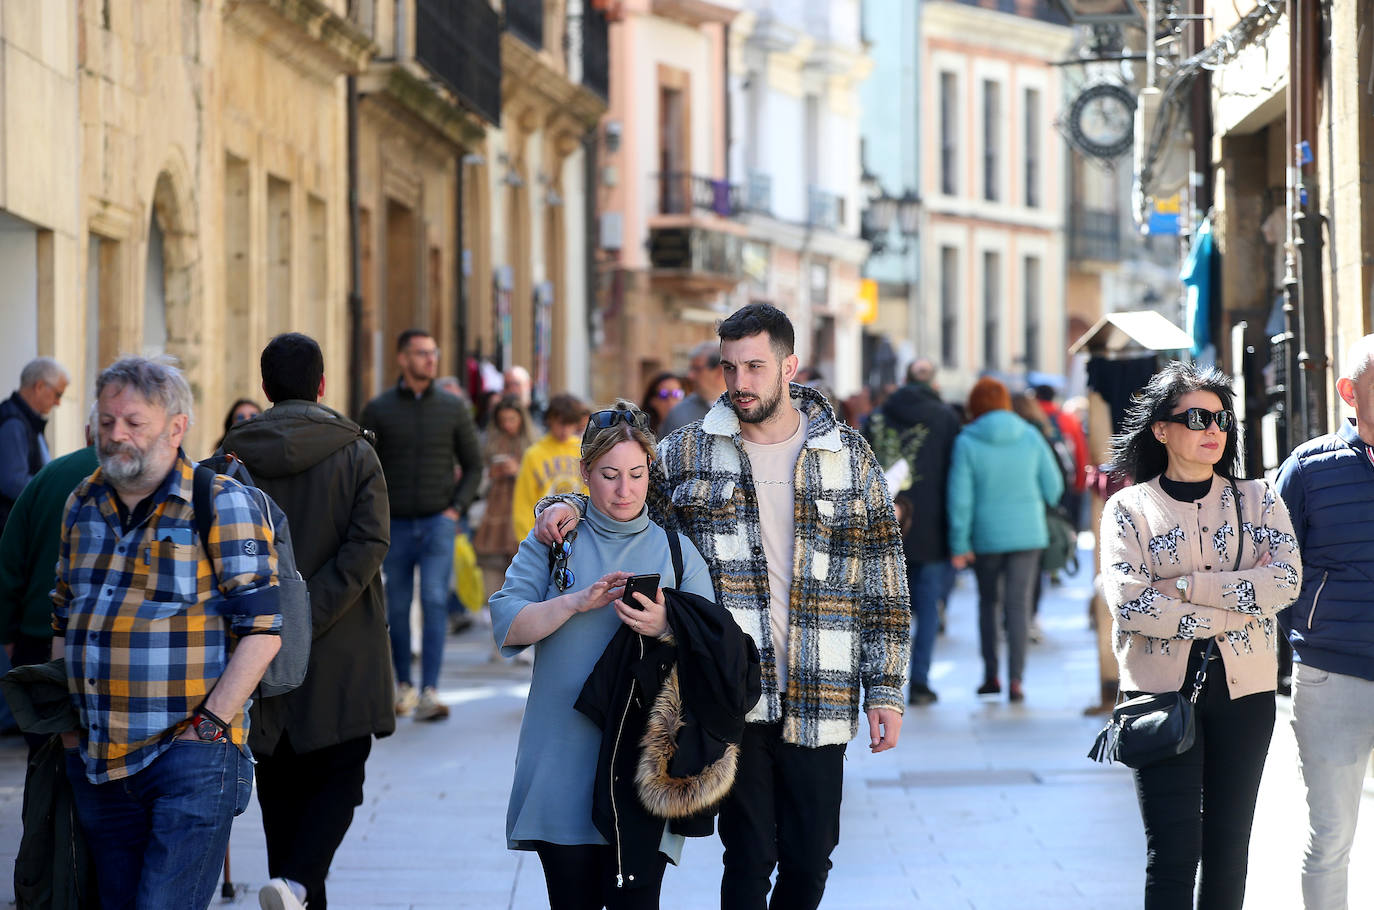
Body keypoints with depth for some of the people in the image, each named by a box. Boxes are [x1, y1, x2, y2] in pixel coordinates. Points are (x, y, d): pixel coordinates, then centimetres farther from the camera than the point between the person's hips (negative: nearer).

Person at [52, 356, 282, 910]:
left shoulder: (222, 505, -5)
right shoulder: (83, 505, 14)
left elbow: (262, 631, -9)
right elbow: (63, 620, 22)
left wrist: (209, 726, -14)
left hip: (190, 758, -6)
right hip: (96, 760, 6)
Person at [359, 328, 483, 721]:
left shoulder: (452, 408, 4)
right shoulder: (378, 410, 1)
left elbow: (473, 465, 11)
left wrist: (456, 508, -2)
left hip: (438, 523, 0)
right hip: (396, 526, 0)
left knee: (435, 601, -13)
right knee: (397, 608, 7)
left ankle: (429, 693, -18)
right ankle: (403, 685, 24)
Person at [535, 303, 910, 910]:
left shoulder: (849, 456, 6)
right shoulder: (688, 453, 5)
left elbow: (884, 581, 7)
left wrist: (885, 691, 3)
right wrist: (566, 506, -5)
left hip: (818, 705, 1)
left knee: (810, 860, 7)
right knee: (749, 857, -4)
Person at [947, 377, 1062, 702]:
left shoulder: (967, 443, -9)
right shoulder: (1030, 437, -2)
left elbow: (960, 498, -10)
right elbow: (1053, 486, 3)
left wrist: (959, 544, -4)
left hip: (986, 536, -1)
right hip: (1027, 533, 1)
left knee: (988, 602, 17)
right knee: (1018, 604, 0)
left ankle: (991, 675, 19)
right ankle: (1015, 679, -9)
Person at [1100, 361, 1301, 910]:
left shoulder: (1256, 501, 9)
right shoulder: (1128, 508, 2)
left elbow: (1286, 580, -8)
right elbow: (1129, 604, -13)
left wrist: (1188, 585, -14)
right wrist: (1240, 602, -12)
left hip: (1243, 691, 3)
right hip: (1162, 690, -3)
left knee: (1229, 850, 7)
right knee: (1173, 850, -8)